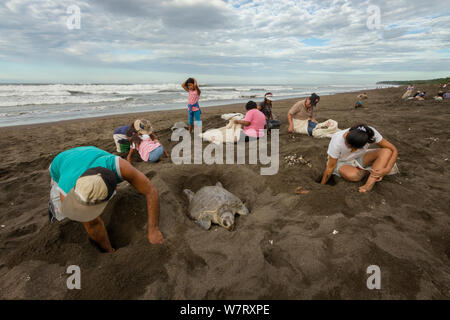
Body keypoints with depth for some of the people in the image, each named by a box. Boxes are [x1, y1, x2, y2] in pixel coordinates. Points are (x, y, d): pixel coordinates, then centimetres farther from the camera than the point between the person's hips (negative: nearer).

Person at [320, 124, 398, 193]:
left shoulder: (370, 133, -29)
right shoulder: (337, 141, -34)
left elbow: (394, 150, -19)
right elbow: (330, 167, -22)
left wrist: (386, 170, -33)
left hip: (359, 159, 3)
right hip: (342, 162, -3)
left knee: (386, 151, -23)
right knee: (352, 175, -37)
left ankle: (369, 185, -27)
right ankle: (368, 170, -3)